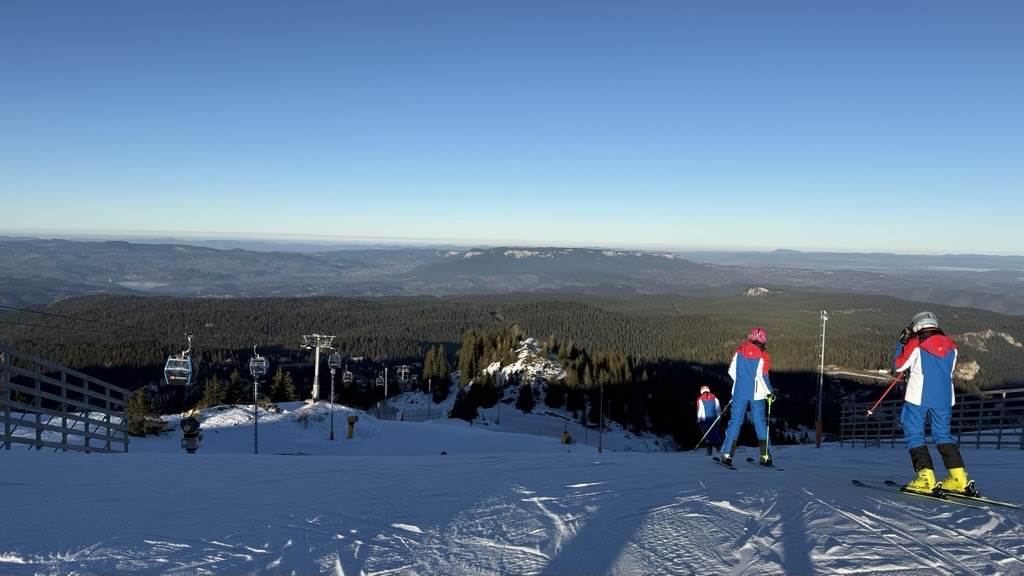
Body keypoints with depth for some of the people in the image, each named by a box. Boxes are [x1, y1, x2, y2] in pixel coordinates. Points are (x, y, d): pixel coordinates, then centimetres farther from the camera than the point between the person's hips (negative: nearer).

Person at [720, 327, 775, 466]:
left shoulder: (739, 351, 1)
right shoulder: (763, 356, -9)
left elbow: (731, 371, 4)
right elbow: (762, 376, -16)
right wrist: (770, 392, -5)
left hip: (739, 392, 2)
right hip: (756, 394, -2)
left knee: (735, 421, 5)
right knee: (760, 423, 9)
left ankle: (727, 453, -1)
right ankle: (765, 455, 9)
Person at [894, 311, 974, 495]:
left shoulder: (916, 344, -7)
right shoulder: (951, 346, 9)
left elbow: (898, 365, 1)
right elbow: (949, 372, 19)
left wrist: (901, 342, 10)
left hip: (918, 397, -5)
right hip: (944, 399, 5)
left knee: (914, 435, 2)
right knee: (943, 435, 16)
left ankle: (926, 479, -8)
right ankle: (959, 479, 9)